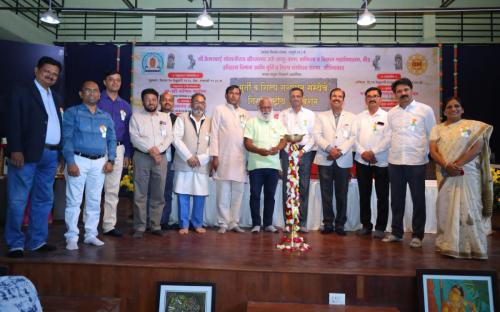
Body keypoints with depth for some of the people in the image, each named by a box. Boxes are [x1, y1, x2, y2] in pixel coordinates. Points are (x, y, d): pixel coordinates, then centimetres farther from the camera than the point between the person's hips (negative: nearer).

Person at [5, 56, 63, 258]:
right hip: (28, 153, -6)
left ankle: (37, 241, 18)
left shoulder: (55, 98, 19)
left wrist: (60, 152, 5)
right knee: (17, 201, -1)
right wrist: (15, 150, -18)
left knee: (44, 200, 9)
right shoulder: (21, 91, 1)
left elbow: (56, 125, 14)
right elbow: (13, 122, -8)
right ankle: (15, 244, 8)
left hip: (50, 155, 7)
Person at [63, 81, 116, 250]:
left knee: (94, 201, 9)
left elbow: (111, 140, 14)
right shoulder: (72, 113, 1)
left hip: (99, 162, 4)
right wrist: (70, 162, -15)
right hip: (79, 160, -4)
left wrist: (110, 160, 1)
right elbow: (67, 138, -6)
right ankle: (72, 237, 6)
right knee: (74, 200, -2)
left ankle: (91, 235, 18)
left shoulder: (106, 116, 14)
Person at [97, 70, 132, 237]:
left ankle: (109, 225, 16)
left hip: (118, 150, 5)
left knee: (113, 190, 8)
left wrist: (127, 154, 9)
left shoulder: (125, 106, 14)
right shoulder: (97, 101, 0)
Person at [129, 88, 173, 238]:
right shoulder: (136, 116, 6)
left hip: (161, 157, 3)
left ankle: (156, 226, 14)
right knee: (140, 194, -2)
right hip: (142, 157, -2)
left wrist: (158, 150, -11)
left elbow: (169, 137, 4)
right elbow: (134, 137, -5)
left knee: (158, 194, 6)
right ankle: (139, 227, 4)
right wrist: (150, 150, -14)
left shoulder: (165, 117, 14)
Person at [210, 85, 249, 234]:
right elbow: (214, 133, 1)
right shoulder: (219, 110, 7)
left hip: (240, 159, 4)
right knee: (223, 193, -2)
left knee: (238, 193, 5)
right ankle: (224, 223, 6)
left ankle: (234, 223, 14)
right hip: (223, 157, -3)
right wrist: (214, 156, -7)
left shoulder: (244, 113, 17)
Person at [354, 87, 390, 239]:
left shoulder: (387, 116, -1)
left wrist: (373, 152, -15)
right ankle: (366, 225, 21)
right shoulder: (359, 117, 10)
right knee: (364, 195, 9)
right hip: (362, 161, 3)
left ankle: (380, 227, 13)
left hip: (381, 162, -3)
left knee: (382, 196, 3)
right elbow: (355, 137, 4)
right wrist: (363, 152, -9)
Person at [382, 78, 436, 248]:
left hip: (417, 162, -3)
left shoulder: (425, 110, 0)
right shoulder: (391, 113, 10)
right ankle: (396, 232, 23)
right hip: (395, 162, 3)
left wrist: (425, 153, -4)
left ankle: (417, 235, 16)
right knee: (396, 199, 11)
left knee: (418, 200, 5)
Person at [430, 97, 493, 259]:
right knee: (446, 208, 1)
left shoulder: (474, 125, 6)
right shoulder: (437, 128, 12)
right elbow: (433, 151, 1)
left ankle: (473, 248, 4)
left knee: (468, 208, -4)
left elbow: (478, 147, -7)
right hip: (445, 174, 2)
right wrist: (446, 165, -17)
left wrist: (458, 164, -17)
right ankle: (449, 246, 7)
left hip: (467, 173, -2)